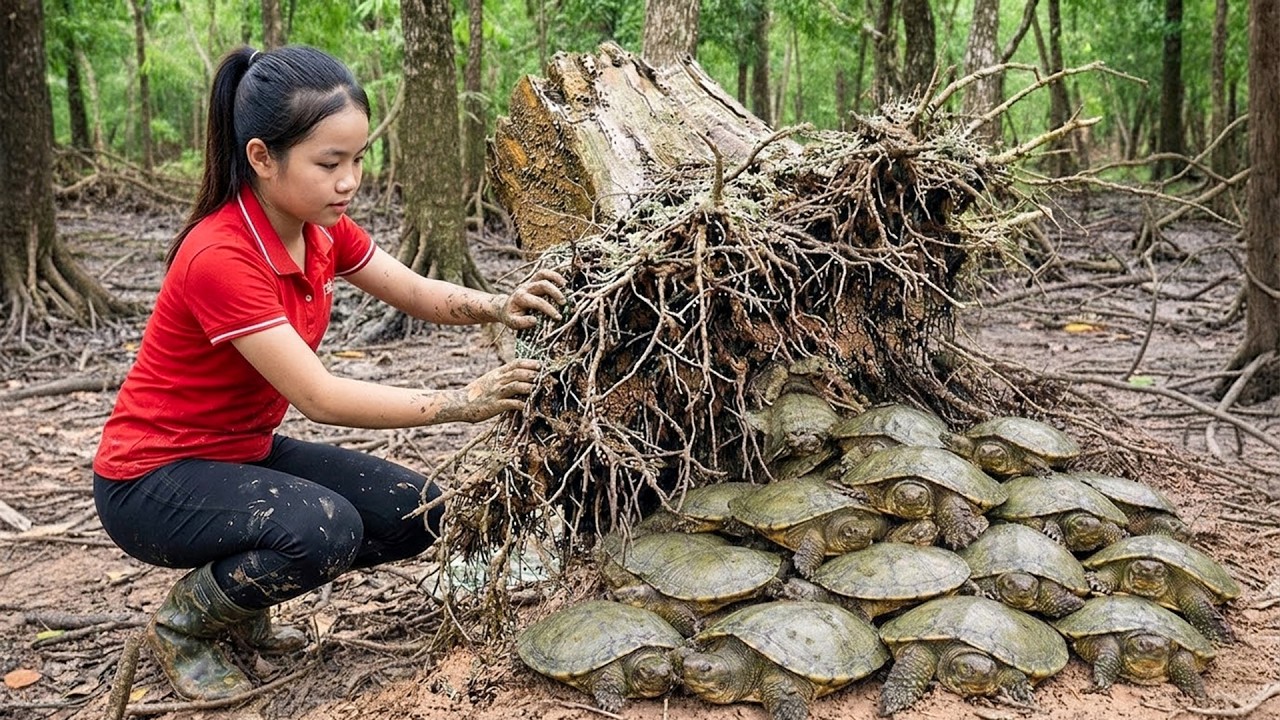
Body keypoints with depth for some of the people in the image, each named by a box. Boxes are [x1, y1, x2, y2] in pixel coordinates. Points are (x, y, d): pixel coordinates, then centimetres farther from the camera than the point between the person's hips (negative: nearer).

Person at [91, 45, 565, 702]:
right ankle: (182, 622, -3)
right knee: (325, 529, -32)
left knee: (417, 513, -2)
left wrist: (498, 308, -21)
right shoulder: (220, 257, -29)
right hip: (155, 477, -8)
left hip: (248, 450, 8)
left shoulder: (320, 226, -4)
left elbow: (416, 292, -1)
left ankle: (242, 593, 15)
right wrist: (459, 404, -30)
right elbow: (319, 397, -30)